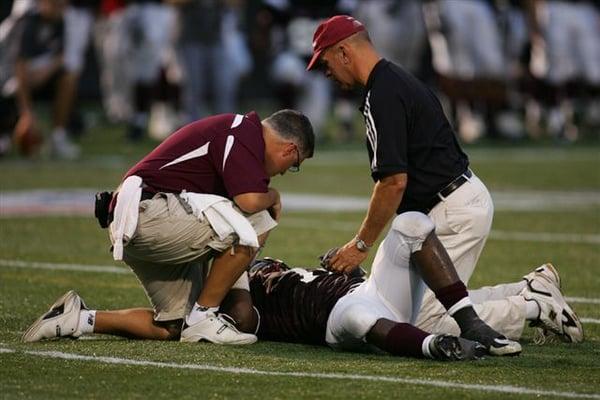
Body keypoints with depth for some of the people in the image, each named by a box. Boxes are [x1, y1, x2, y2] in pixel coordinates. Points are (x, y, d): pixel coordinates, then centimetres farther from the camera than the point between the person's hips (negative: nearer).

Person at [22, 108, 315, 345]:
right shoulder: (244, 133, -8)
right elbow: (249, 200, -22)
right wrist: (272, 196, 0)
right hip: (149, 209, -11)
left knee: (171, 328, 11)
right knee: (256, 222, -17)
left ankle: (81, 319, 12)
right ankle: (203, 317, -8)